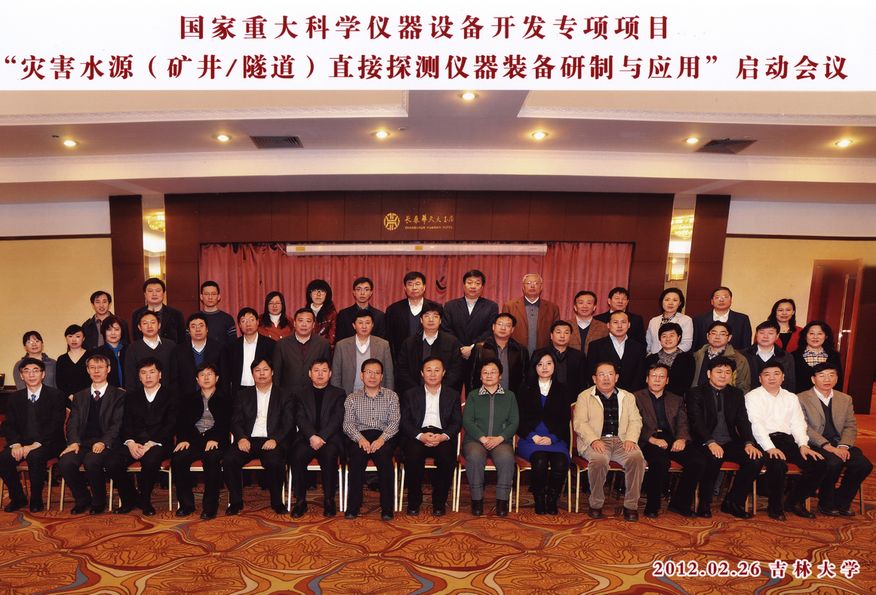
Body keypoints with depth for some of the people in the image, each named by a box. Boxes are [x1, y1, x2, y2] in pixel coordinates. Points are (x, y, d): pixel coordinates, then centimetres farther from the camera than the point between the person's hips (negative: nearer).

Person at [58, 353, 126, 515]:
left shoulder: (119, 395, 6)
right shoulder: (79, 396, 21)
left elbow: (117, 424, -4)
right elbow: (73, 423, 11)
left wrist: (104, 442, -21)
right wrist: (74, 442, -9)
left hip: (106, 444, -4)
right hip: (83, 442, 4)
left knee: (92, 461, -33)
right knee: (65, 462, -25)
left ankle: (99, 502, -7)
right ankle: (82, 499, 1)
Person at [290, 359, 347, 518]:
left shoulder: (339, 394, 14)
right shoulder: (300, 393, 17)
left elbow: (337, 419, 0)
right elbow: (300, 418, 2)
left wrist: (321, 437, -15)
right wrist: (312, 436, -16)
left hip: (330, 438, -1)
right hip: (307, 437, 1)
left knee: (329, 455, -32)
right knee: (298, 455, -29)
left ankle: (329, 500, -17)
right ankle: (300, 501, -15)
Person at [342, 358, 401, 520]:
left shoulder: (391, 396, 14)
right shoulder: (352, 398, 16)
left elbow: (394, 422, 3)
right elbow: (348, 424, 4)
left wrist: (381, 439, -16)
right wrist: (361, 439, -16)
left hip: (384, 436, 0)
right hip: (359, 436, 1)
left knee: (384, 453, -33)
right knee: (357, 453, -32)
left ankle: (387, 507, -25)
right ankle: (353, 505, -21)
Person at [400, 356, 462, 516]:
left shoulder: (453, 394, 16)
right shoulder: (411, 394, 15)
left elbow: (457, 422, 7)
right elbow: (405, 422, 5)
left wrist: (443, 436, -13)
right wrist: (421, 436, -14)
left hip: (443, 437, 0)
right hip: (417, 435, 0)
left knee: (447, 457, -30)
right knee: (413, 456, -30)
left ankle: (439, 502, -8)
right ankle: (414, 501, -8)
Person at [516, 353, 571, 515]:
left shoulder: (562, 389, 14)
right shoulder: (526, 389, 13)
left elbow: (565, 419, 7)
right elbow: (520, 419, 6)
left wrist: (552, 438, -8)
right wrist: (533, 437, -9)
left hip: (555, 439, 1)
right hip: (530, 439, -1)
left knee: (561, 463, -30)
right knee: (540, 461, -32)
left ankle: (552, 501, -7)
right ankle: (539, 501, -12)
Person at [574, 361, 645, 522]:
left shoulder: (628, 397, 22)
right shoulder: (584, 397, 12)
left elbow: (635, 421, 13)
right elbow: (579, 423, 1)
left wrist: (631, 439, -8)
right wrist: (594, 440, -15)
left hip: (621, 440, 3)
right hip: (596, 441, -2)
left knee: (637, 458, -28)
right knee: (599, 460, -34)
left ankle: (631, 505, -13)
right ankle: (596, 504, -14)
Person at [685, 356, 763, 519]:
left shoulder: (736, 394, 16)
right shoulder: (696, 393, 0)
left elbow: (743, 421, 8)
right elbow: (696, 422, -12)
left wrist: (749, 443, -11)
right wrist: (711, 443, -28)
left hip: (730, 442, 5)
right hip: (705, 443, -5)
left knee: (756, 459, -20)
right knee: (714, 458, -35)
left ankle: (732, 502, -3)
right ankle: (704, 504, -14)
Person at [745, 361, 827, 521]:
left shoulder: (791, 398, 21)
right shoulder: (752, 397, 4)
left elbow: (798, 423, 11)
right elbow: (756, 424, -9)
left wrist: (803, 445, -7)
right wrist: (770, 448, -22)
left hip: (787, 440, 6)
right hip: (764, 441, -5)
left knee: (819, 464, -15)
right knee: (778, 464, -33)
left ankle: (795, 501, 4)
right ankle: (775, 507, -8)